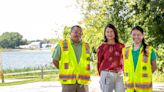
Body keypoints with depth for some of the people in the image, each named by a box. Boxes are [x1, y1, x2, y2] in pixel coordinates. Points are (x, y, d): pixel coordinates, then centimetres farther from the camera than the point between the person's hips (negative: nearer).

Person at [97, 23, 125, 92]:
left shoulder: (121, 46, 8)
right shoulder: (102, 47, 2)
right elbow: (99, 63, 9)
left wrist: (121, 70, 4)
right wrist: (102, 75, 10)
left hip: (119, 75, 2)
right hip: (106, 75, -2)